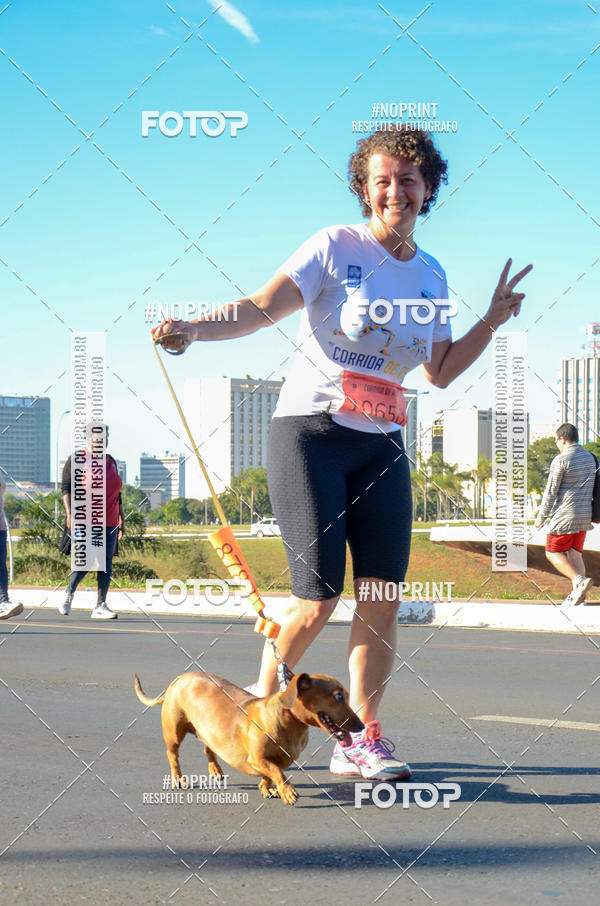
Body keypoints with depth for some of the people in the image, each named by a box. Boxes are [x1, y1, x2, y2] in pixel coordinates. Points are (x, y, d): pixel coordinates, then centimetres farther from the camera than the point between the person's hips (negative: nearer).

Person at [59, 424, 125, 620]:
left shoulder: (110, 461, 18)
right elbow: (66, 487, -4)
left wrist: (121, 518, 20)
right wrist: (70, 513, -15)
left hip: (109, 523, 6)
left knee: (106, 562, -1)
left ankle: (100, 606, 1)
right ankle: (68, 595, 8)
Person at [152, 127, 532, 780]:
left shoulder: (431, 276, 12)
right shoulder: (336, 247, -5)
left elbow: (441, 372, 17)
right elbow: (261, 308, -15)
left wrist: (493, 321, 9)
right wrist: (195, 328, -32)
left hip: (381, 445, 5)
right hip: (310, 432, -5)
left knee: (383, 598, -3)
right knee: (318, 597, -10)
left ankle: (361, 739, 8)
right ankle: (259, 703, 16)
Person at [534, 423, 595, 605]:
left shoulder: (561, 460, -13)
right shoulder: (590, 457, 10)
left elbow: (551, 491, -12)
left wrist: (541, 517, -3)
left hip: (565, 515, -7)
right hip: (584, 516, 7)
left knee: (553, 553, 2)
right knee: (574, 554, 12)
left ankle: (579, 581, -17)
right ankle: (577, 595, 6)